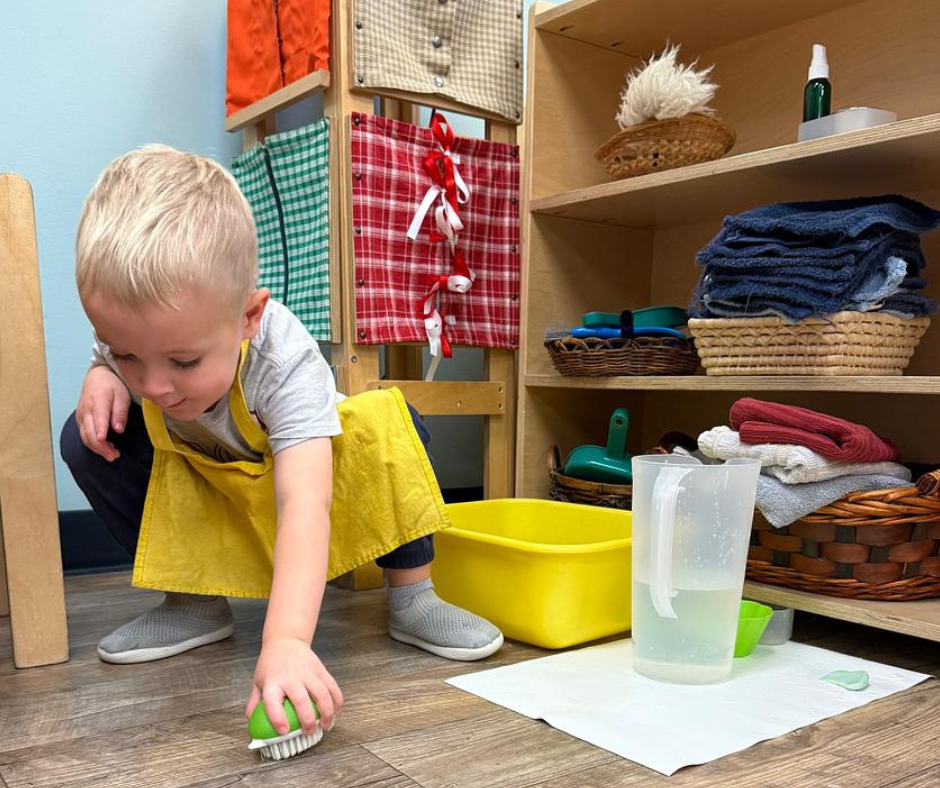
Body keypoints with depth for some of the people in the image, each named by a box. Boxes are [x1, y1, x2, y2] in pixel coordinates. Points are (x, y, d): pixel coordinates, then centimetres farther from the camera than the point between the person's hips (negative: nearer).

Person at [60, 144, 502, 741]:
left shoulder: (286, 363, -41)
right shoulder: (137, 331, -27)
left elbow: (303, 505, -52)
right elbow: (116, 357, 2)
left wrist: (287, 640, -65)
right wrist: (102, 377, -25)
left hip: (298, 461, -4)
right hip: (197, 479, 4)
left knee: (391, 426, -32)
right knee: (86, 440, -19)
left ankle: (412, 596, -14)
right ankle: (195, 602, -5)